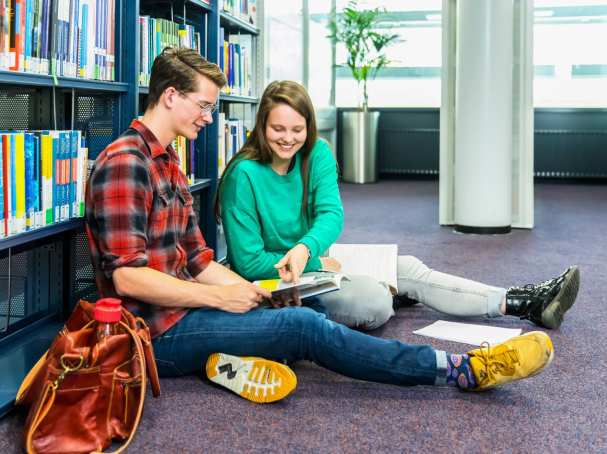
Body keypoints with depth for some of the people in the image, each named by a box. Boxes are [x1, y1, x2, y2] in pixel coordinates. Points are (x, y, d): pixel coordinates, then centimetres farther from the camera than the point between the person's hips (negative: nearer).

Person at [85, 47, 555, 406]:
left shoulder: (166, 163, 16)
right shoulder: (124, 162, -16)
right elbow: (128, 277, -23)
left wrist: (249, 292, -1)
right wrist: (218, 297, -18)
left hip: (181, 309, 10)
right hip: (158, 330, -10)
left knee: (299, 323, -6)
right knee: (304, 325, -19)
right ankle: (463, 370, -18)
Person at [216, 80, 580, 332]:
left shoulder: (317, 154, -3)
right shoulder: (244, 175, -20)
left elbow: (332, 214, -17)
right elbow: (248, 261, -19)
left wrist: (305, 248, -39)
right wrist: (317, 263, -13)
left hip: (315, 263, 7)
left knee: (409, 270, -8)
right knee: (373, 301, -25)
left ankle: (527, 304, -4)